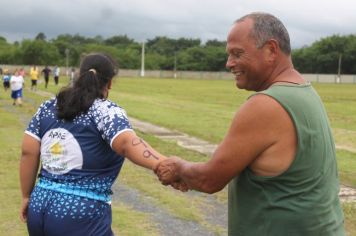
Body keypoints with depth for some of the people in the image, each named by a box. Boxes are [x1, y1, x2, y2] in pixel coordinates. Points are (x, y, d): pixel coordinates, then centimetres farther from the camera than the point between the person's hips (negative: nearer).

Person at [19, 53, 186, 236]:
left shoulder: (48, 107, 7)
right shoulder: (106, 110, -9)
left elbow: (28, 153, 6)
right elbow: (127, 142, -27)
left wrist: (27, 197, 15)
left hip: (40, 208, 6)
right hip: (81, 217, -6)